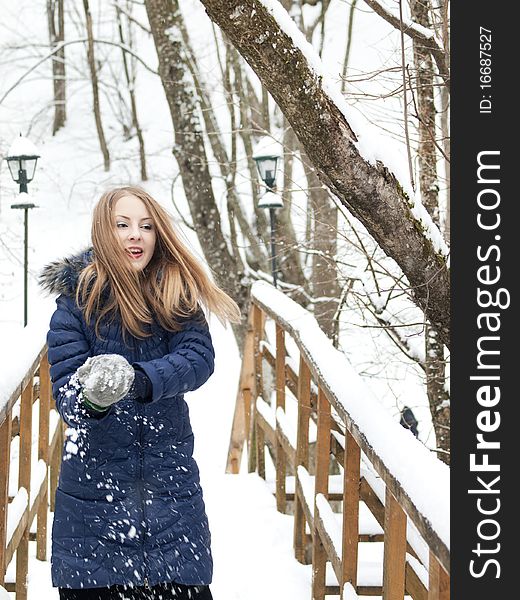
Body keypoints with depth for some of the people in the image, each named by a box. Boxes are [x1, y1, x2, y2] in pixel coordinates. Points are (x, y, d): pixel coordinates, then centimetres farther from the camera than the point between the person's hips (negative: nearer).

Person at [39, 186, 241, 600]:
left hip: (170, 474, 1)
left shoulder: (177, 294, 3)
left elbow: (199, 356, -13)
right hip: (96, 477, -1)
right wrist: (91, 399, -34)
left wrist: (142, 380, -31)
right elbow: (65, 387, -10)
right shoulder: (77, 298, -3)